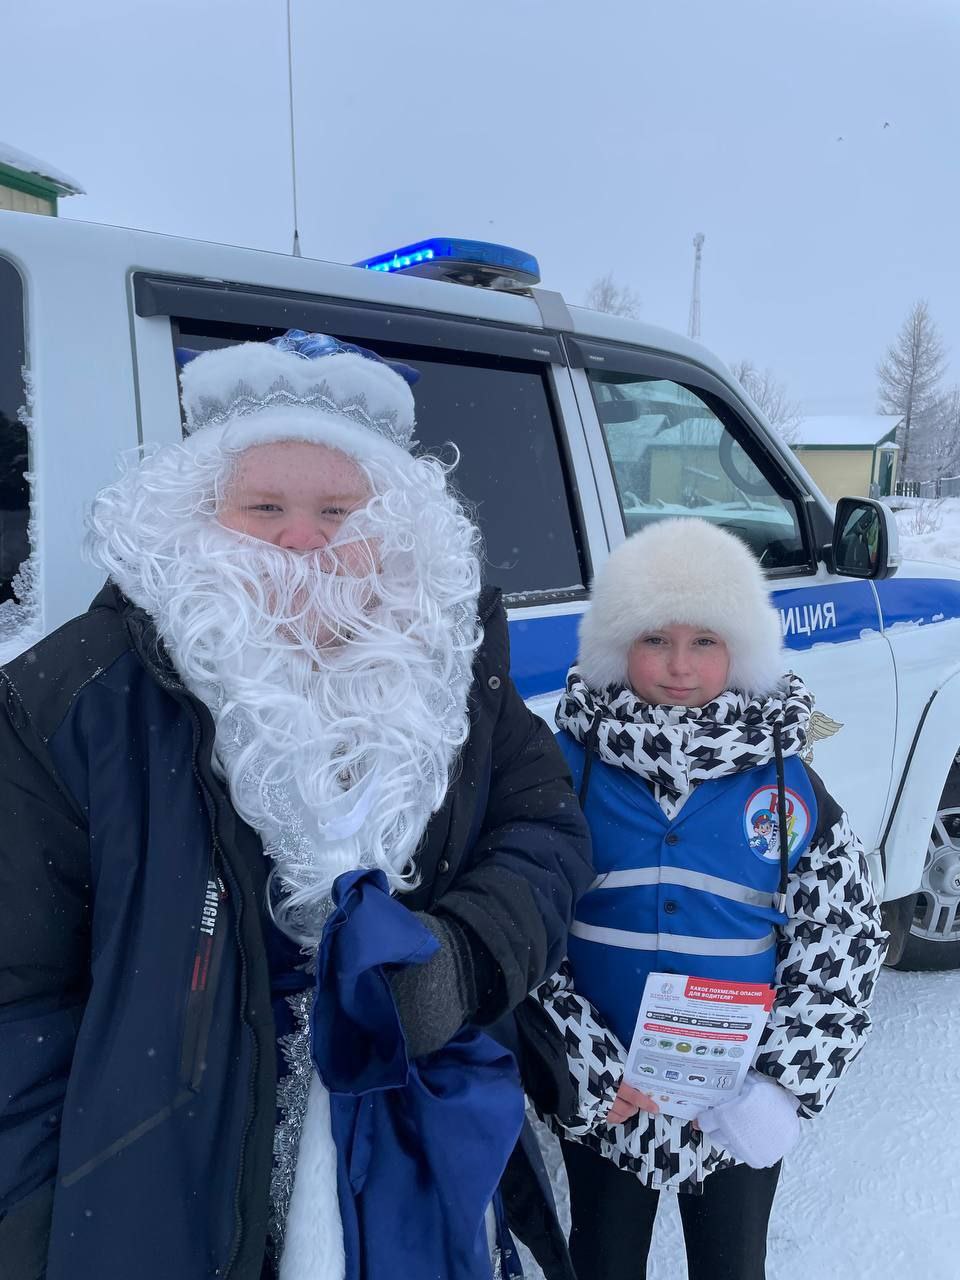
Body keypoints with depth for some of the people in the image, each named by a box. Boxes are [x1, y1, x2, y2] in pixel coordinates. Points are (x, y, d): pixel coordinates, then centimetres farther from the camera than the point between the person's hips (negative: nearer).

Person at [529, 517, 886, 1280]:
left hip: (741, 1112, 1)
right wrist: (587, 1069, -12)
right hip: (601, 1100, 0)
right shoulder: (568, 765, -12)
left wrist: (784, 1090, -10)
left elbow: (842, 949, -4)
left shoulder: (786, 781, -8)